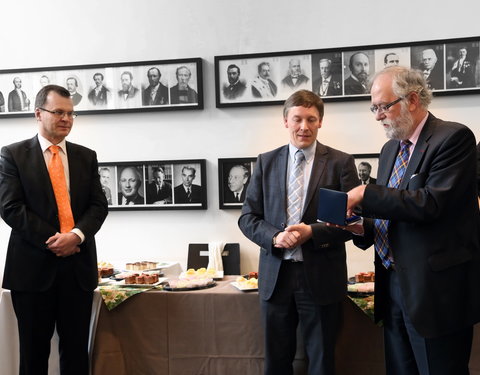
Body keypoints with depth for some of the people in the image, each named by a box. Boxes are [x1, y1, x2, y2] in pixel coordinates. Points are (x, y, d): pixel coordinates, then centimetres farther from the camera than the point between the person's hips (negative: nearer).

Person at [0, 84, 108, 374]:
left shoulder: (86, 156, 11)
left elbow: (98, 205, 5)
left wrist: (76, 235, -14)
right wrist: (53, 240, -14)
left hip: (78, 265, 3)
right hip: (33, 264, -2)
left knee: (76, 347, 8)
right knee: (34, 349, 9)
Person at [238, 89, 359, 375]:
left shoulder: (341, 162, -1)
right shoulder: (266, 162, 6)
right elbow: (248, 217, 6)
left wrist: (313, 232, -18)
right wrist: (274, 237, -13)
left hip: (321, 277, -2)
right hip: (275, 275, 2)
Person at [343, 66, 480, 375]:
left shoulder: (454, 137, -11)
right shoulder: (390, 149, 14)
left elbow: (430, 204, -23)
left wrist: (365, 194, -19)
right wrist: (362, 227, 0)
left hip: (436, 289, -8)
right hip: (395, 287, 8)